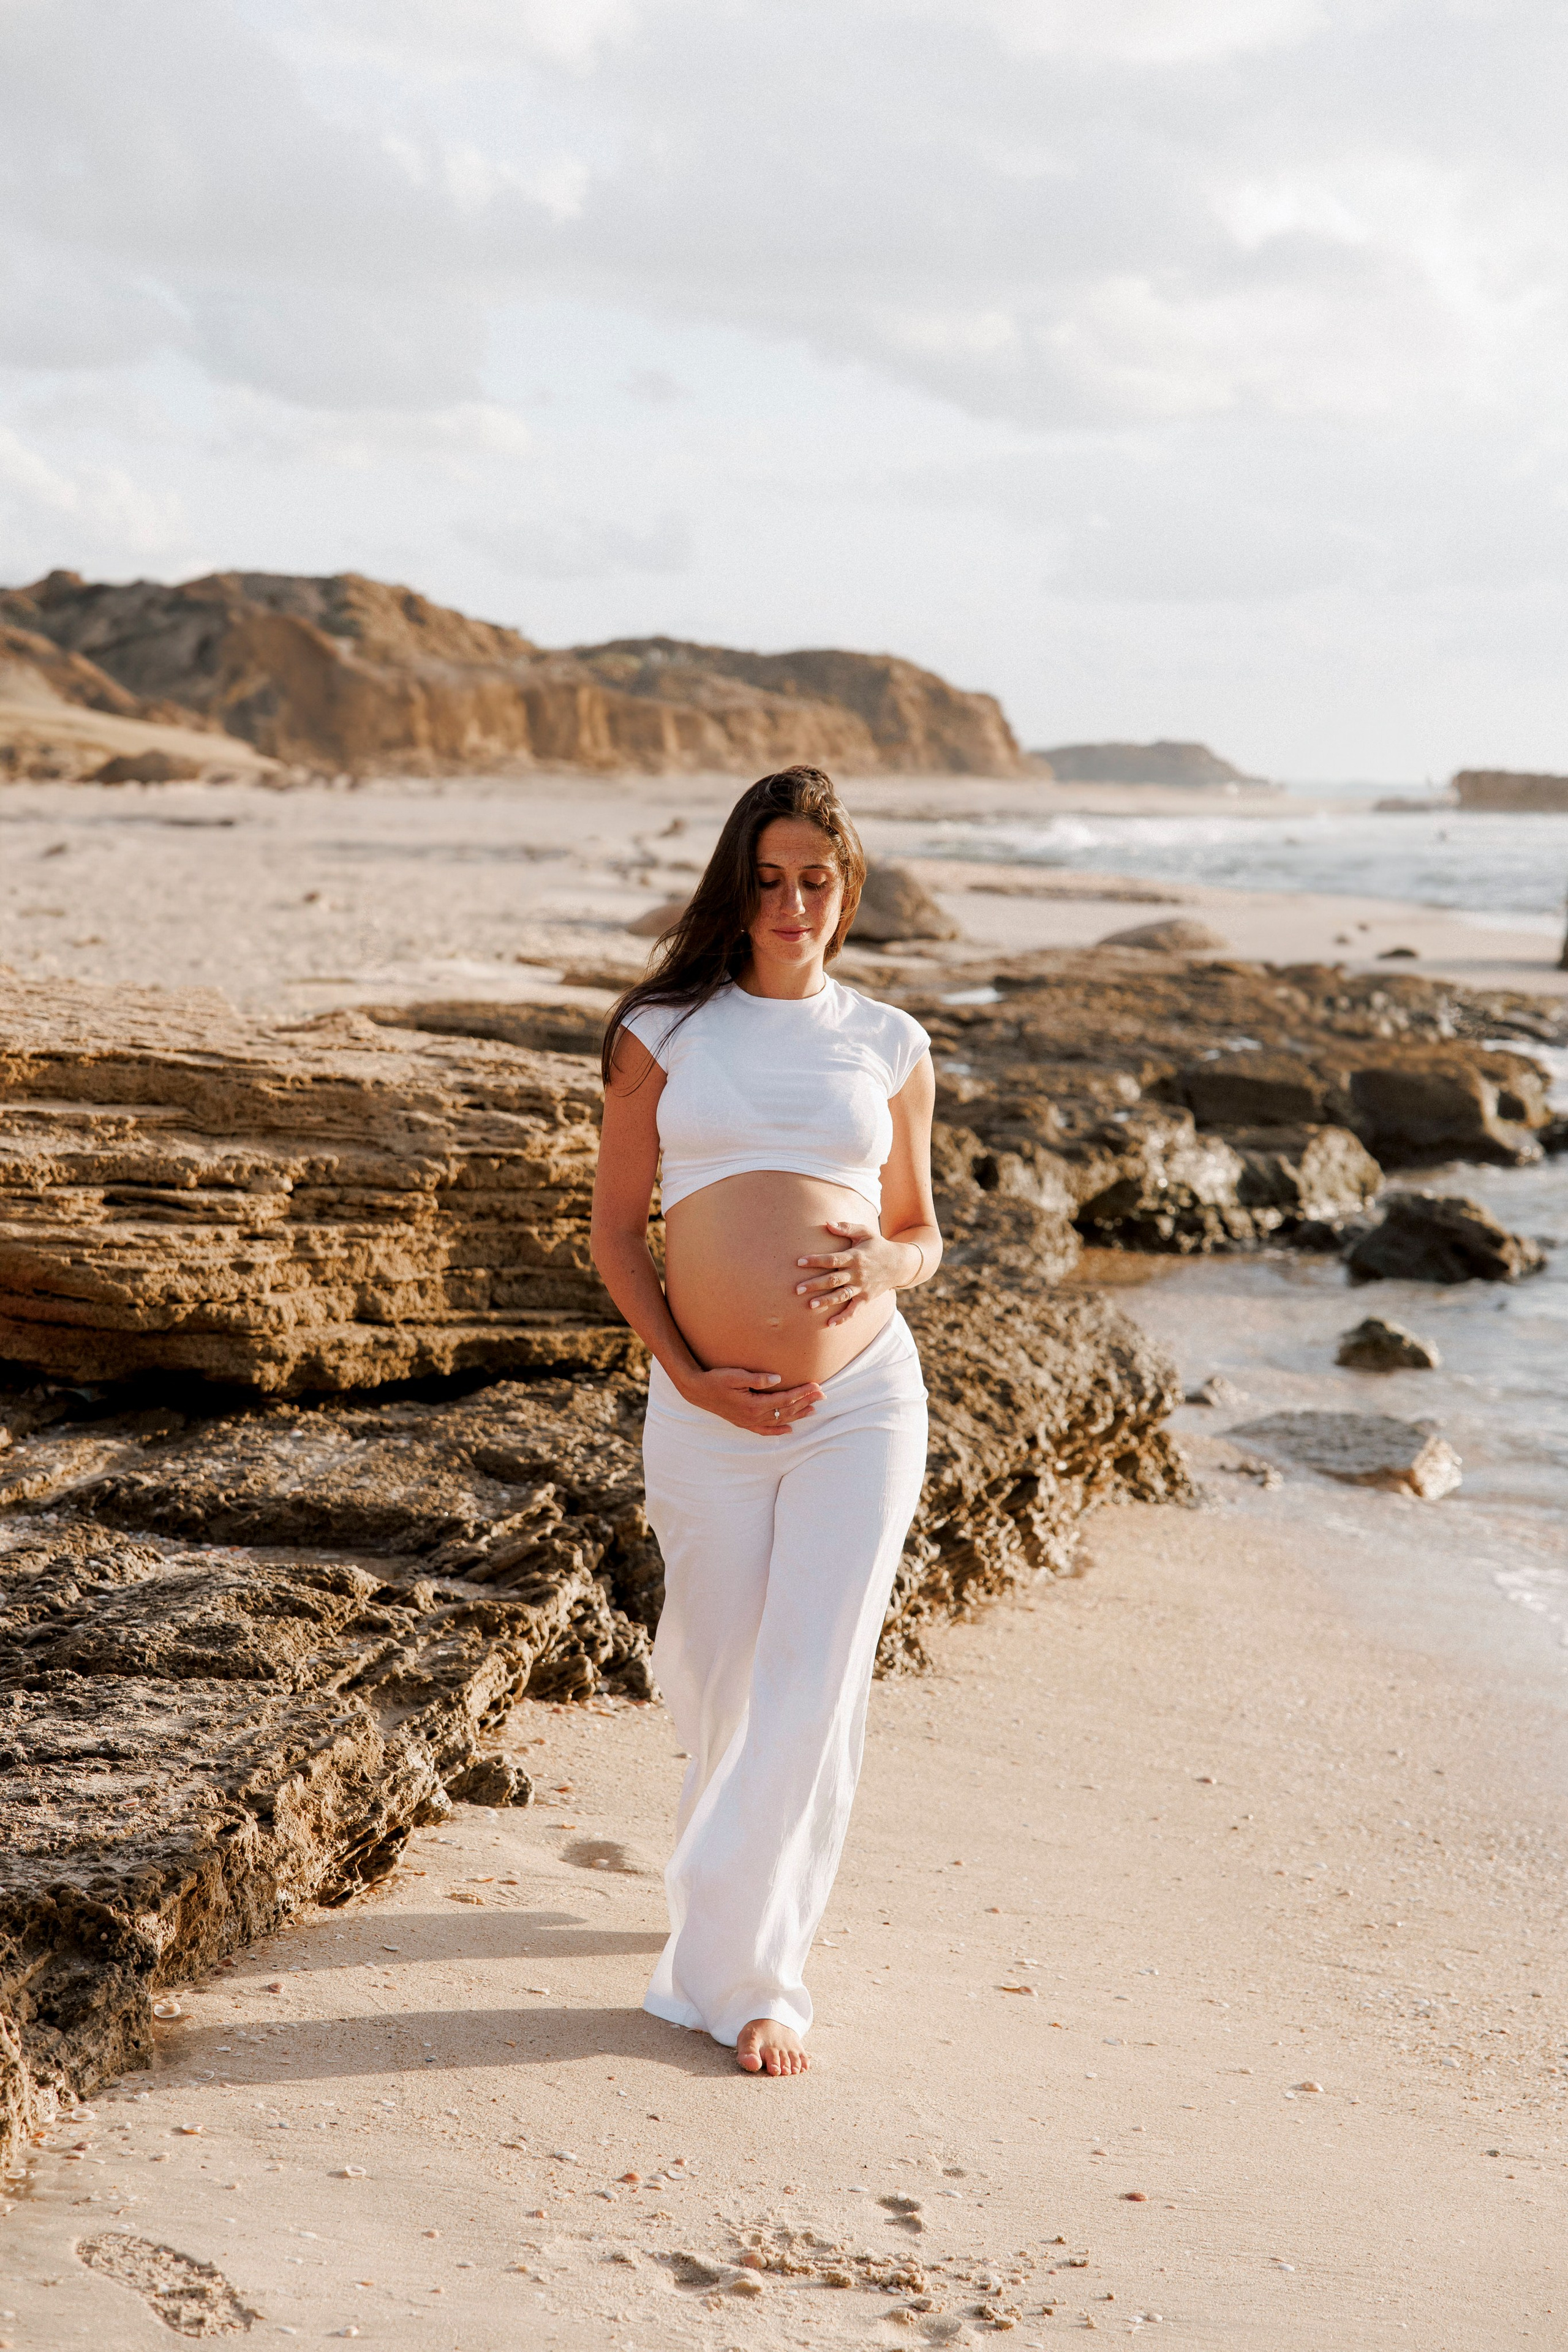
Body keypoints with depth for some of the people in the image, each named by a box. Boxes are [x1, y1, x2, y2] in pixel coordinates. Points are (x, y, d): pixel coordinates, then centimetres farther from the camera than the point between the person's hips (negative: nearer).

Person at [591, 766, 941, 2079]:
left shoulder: (889, 1048, 9)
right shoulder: (664, 1034, 5)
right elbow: (616, 1228, 6)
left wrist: (889, 1260, -7)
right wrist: (687, 1374, -6)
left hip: (863, 1403, 0)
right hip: (709, 1414, 0)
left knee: (812, 1690, -3)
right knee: (717, 1677, 11)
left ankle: (748, 1970, 10)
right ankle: (749, 1863, 43)